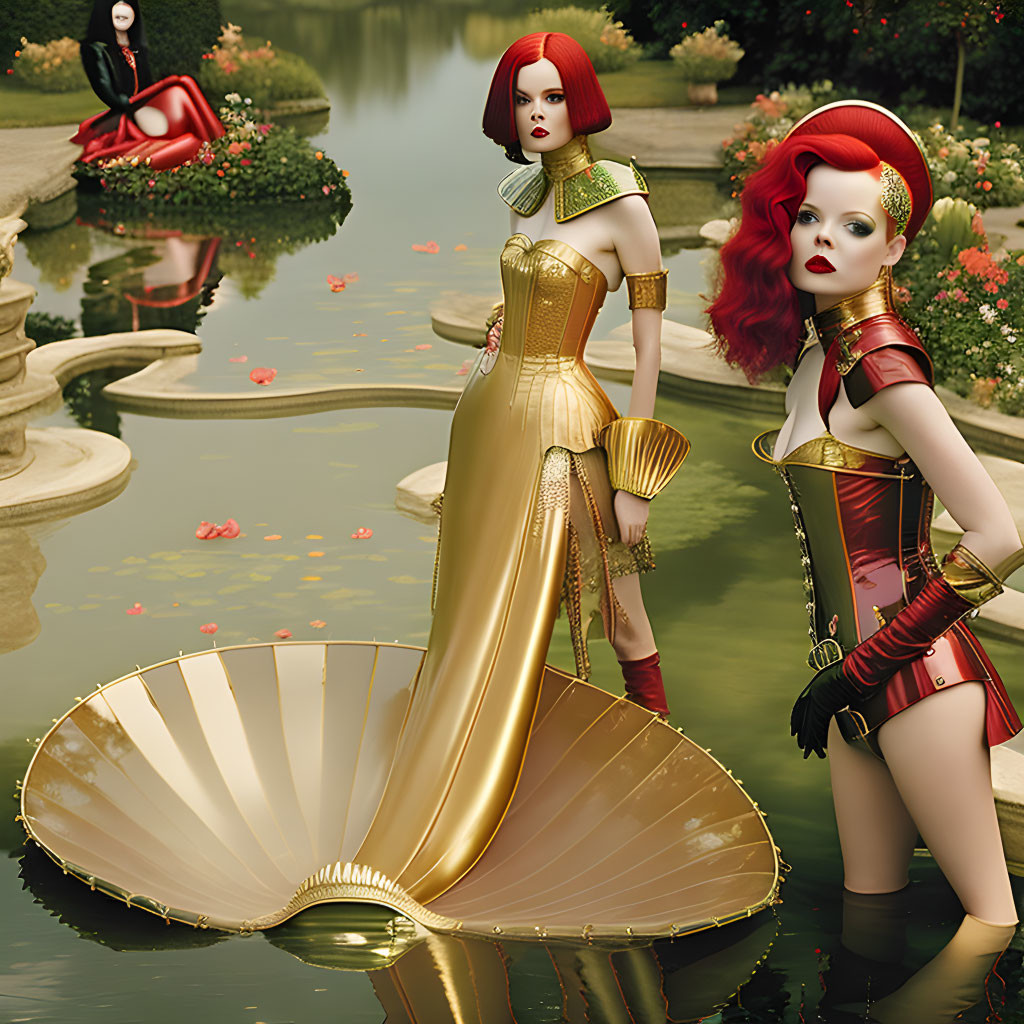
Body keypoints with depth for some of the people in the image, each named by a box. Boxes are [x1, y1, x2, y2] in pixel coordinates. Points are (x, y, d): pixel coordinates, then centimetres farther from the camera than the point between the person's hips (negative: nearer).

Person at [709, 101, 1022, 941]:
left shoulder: (879, 362, -17)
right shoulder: (816, 350, 9)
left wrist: (859, 666, -13)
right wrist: (841, 671, 16)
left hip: (913, 674, -9)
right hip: (855, 667, 9)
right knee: (868, 900, 13)